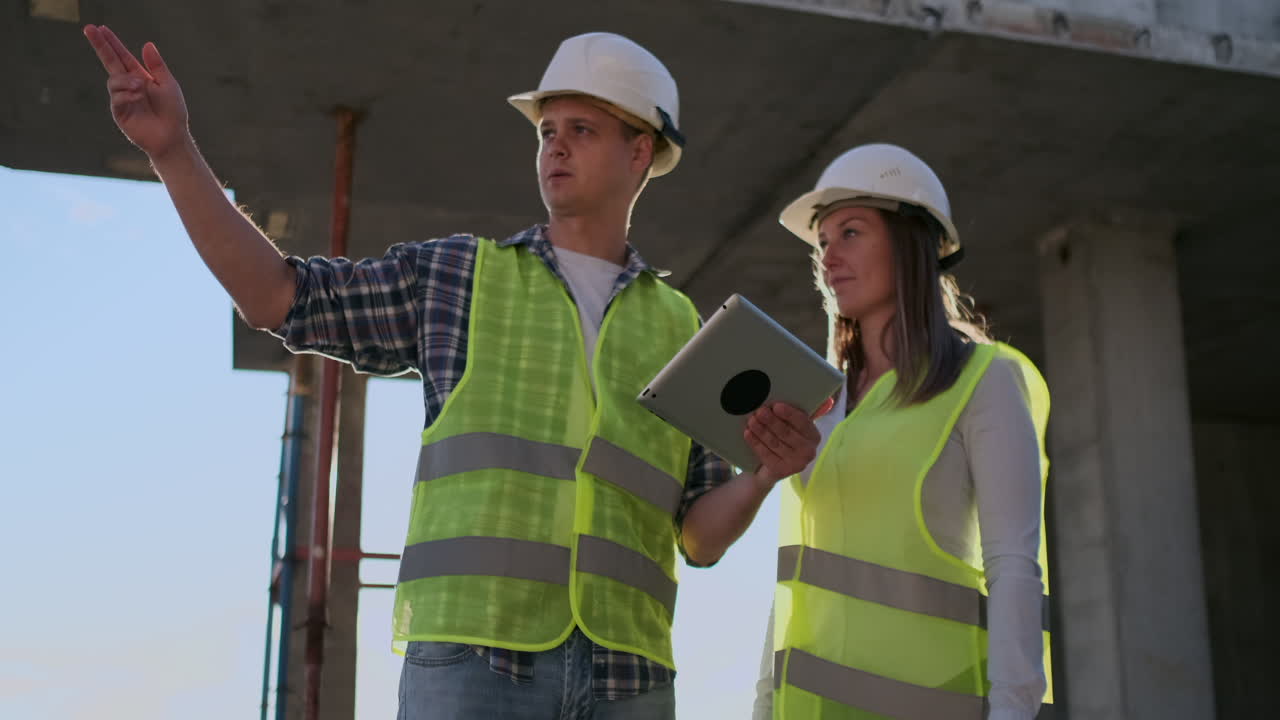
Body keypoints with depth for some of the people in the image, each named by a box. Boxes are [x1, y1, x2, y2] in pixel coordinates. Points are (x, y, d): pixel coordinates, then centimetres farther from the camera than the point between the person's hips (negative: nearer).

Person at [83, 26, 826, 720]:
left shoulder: (679, 333, 17)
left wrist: (768, 472, -9)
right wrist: (173, 147, -3)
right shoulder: (458, 273, 15)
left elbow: (701, 536, 13)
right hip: (473, 658, -2)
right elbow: (277, 296, 8)